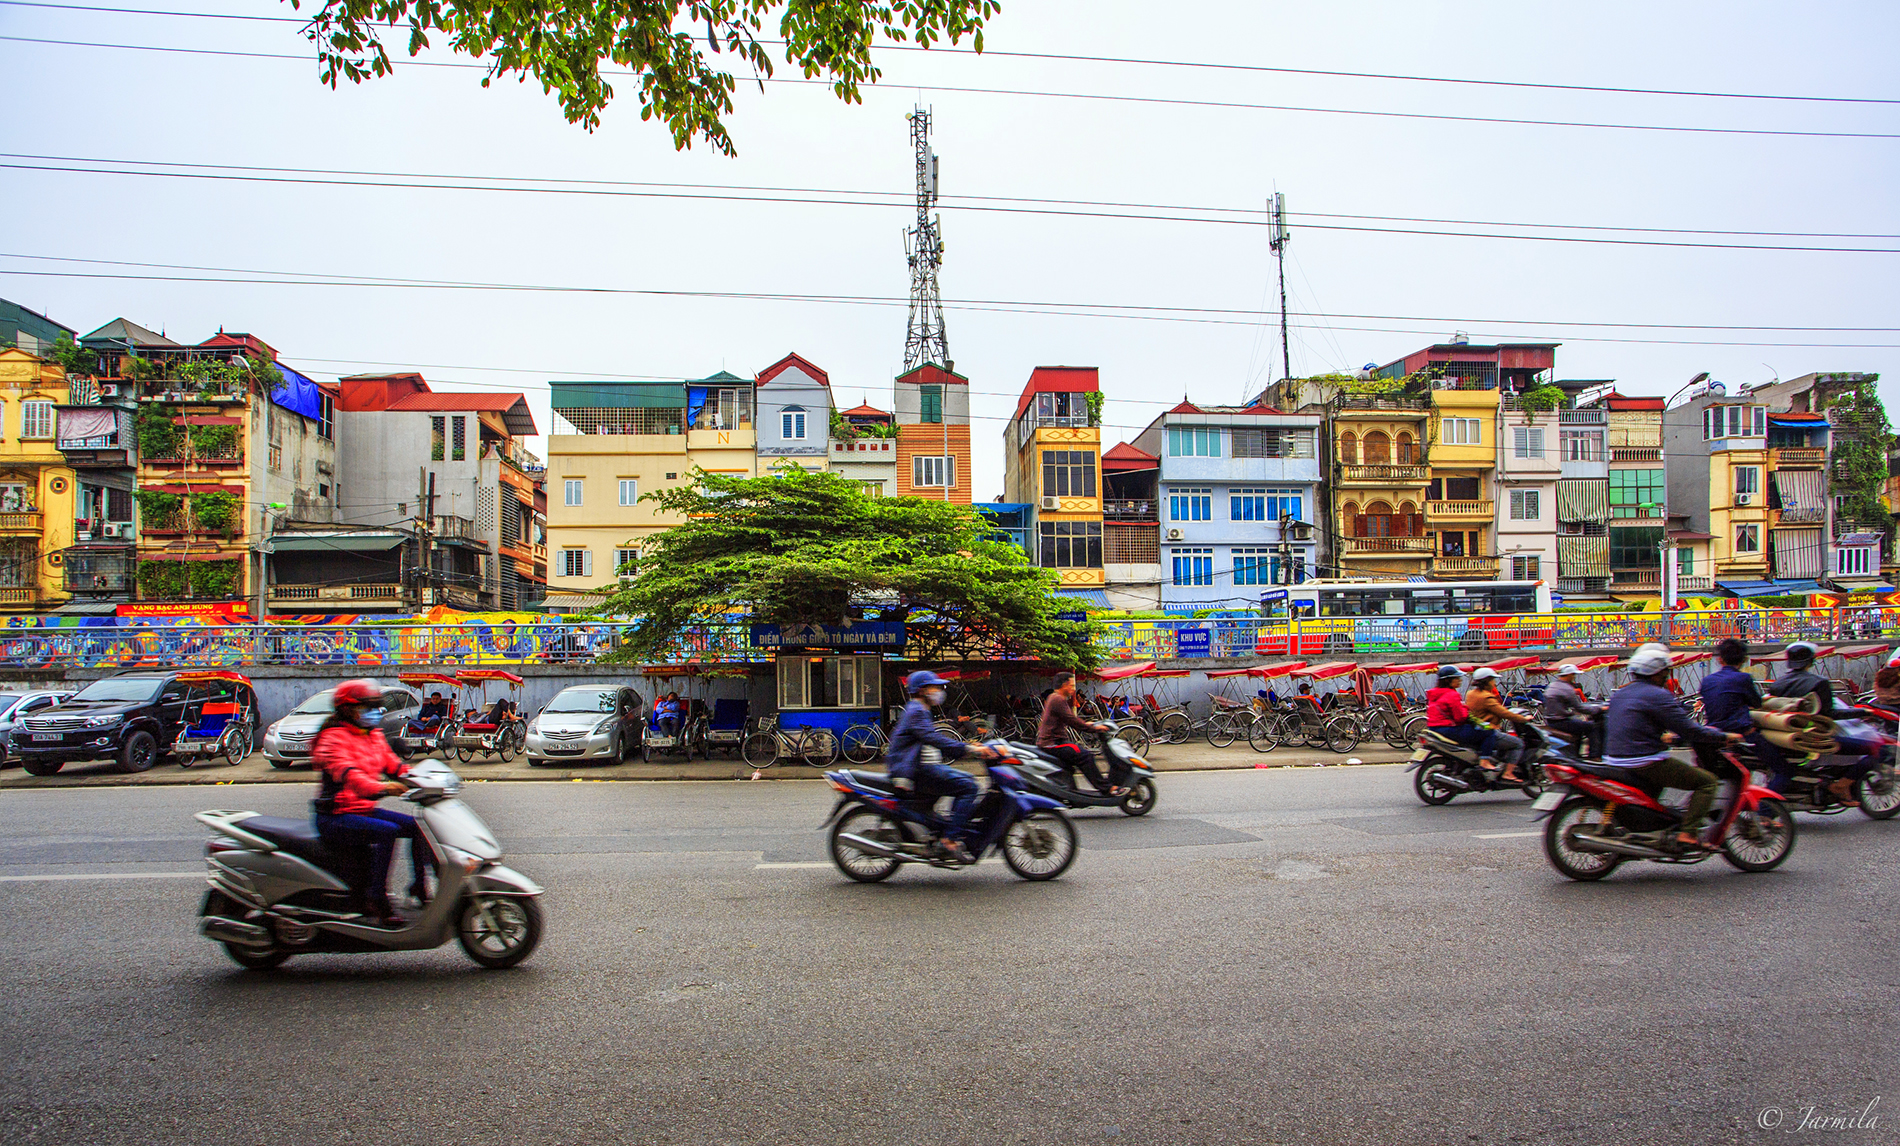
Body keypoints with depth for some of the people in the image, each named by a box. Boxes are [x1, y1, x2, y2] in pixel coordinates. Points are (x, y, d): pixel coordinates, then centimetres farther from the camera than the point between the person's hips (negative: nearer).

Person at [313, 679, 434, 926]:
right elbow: (347, 773, -29)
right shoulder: (333, 738, -13)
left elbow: (393, 765, 12)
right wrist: (381, 788, -46)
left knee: (419, 826, -4)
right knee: (387, 831, -29)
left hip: (365, 809, 8)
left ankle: (420, 887, 5)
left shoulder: (375, 736, 13)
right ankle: (377, 901, -26)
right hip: (335, 817, -8)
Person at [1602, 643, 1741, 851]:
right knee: (1707, 781, -2)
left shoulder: (1619, 694, 15)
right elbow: (1688, 730, -13)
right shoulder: (1658, 696, -11)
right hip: (1646, 762, -9)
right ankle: (1688, 834, -11)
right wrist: (1724, 736, 0)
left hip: (1615, 761, 9)